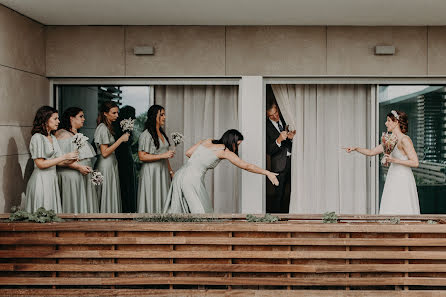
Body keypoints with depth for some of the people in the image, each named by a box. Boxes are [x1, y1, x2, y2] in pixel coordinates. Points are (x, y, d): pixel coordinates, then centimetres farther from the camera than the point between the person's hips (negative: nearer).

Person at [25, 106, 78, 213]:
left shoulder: (53, 138, 14)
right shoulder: (37, 138, -11)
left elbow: (58, 161, 11)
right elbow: (40, 164, -15)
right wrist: (64, 157, -14)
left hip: (52, 179, 8)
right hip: (41, 179, -8)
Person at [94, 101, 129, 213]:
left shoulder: (108, 127, 15)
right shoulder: (103, 128, -14)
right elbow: (105, 152, -19)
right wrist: (120, 140, -18)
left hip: (111, 165, 10)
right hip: (106, 167, -10)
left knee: (112, 198, 9)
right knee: (107, 198, -6)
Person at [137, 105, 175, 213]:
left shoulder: (162, 133, 13)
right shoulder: (146, 135, -11)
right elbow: (142, 156, -17)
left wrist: (171, 171, 17)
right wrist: (163, 155, -18)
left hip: (163, 172, 8)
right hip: (151, 172, -7)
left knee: (163, 201, 6)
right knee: (152, 202, -4)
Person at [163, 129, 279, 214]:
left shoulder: (207, 141, 15)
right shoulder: (225, 151, -3)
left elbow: (188, 153, 16)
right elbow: (246, 166, -4)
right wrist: (268, 173, -1)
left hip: (181, 175, 7)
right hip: (192, 179, -7)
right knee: (200, 211, -3)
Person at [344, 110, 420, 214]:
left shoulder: (404, 140, -11)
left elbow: (415, 162, -14)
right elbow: (371, 152, 22)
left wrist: (395, 160, -18)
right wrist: (355, 148, 12)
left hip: (403, 181, -8)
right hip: (393, 180, 8)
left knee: (402, 213, -8)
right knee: (390, 212, 4)